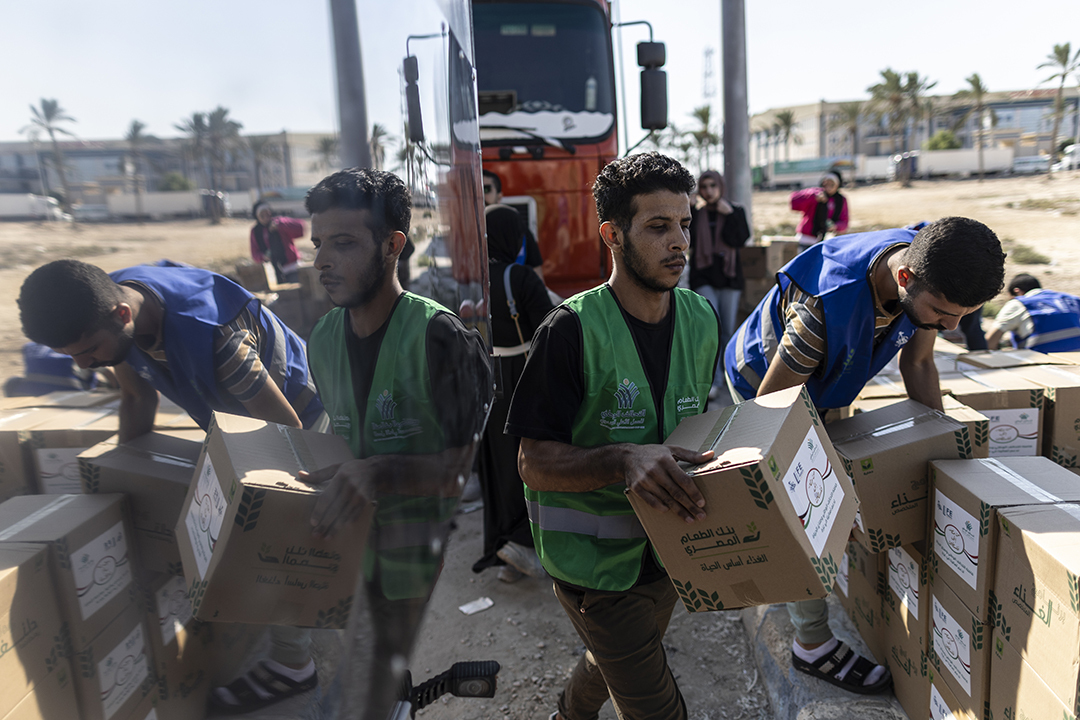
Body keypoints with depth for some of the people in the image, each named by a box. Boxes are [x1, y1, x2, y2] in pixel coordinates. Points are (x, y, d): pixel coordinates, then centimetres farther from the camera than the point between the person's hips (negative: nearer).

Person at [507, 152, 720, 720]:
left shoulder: (701, 320, -2)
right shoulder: (573, 329, -22)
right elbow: (535, 463, -21)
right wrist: (623, 460, -35)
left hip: (666, 545, 6)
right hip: (595, 560, -6)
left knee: (615, 662, 29)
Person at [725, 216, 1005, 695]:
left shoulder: (932, 277, -23)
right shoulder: (828, 305, -45)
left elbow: (917, 360, -4)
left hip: (823, 383, 7)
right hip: (766, 381, -7)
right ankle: (813, 644, 17)